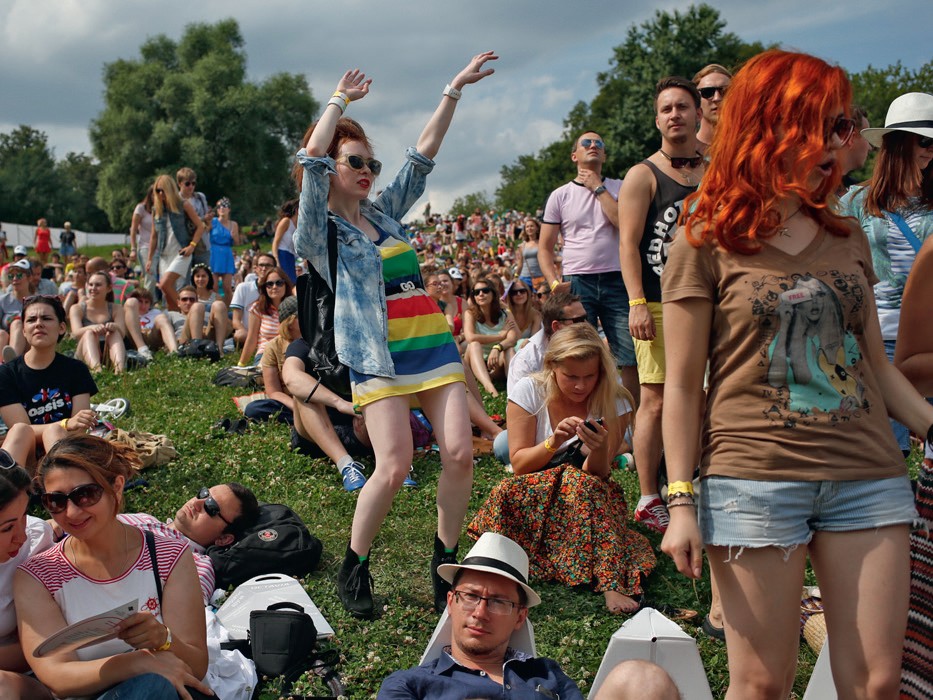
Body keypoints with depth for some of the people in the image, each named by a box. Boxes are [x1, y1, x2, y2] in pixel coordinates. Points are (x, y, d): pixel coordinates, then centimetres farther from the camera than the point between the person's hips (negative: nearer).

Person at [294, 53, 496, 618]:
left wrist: (455, 89, 17)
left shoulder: (385, 212, 18)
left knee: (460, 452, -7)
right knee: (394, 466, -15)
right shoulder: (320, 230, 3)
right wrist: (342, 99, 0)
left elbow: (425, 153, 18)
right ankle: (354, 569, 7)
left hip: (434, 344, 6)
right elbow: (313, 155, -11)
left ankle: (445, 564, 9)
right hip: (378, 356, -5)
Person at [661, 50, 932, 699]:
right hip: (754, 481, -4)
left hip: (868, 477, 5)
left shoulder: (847, 239, 13)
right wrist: (681, 503, -7)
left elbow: (876, 365, 18)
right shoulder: (708, 243, -2)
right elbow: (683, 384, -2)